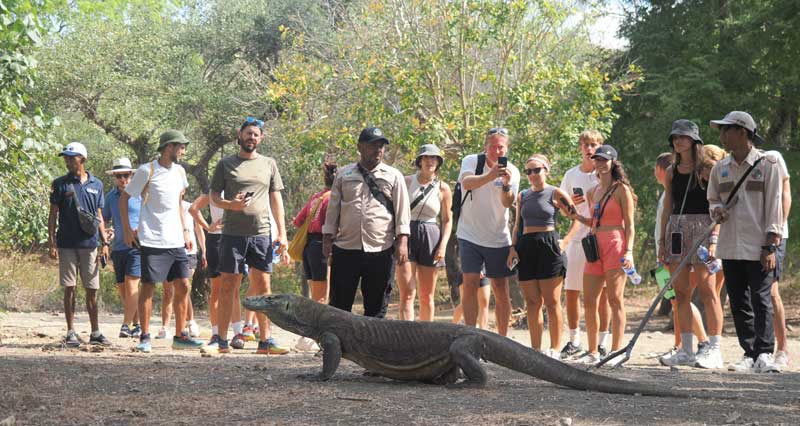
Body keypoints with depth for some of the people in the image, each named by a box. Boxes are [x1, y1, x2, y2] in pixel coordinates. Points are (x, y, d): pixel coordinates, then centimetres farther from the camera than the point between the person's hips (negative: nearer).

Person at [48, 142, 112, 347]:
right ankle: (71, 333, 6)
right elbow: (53, 215, 2)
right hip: (67, 245, -2)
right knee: (70, 289, 1)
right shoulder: (60, 184, 2)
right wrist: (51, 243, -6)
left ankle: (95, 333, 12)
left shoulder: (96, 185, 9)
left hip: (89, 244, 2)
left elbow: (99, 216, 13)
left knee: (92, 290, 5)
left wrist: (105, 243, 6)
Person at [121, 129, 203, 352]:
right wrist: (127, 230, -5)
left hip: (176, 240, 6)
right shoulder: (147, 171, -8)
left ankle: (180, 336, 12)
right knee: (148, 286, -3)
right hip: (152, 240, -6)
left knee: (183, 286, 3)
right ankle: (145, 337, 5)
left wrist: (184, 230, 16)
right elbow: (124, 198, 0)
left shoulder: (179, 171, 11)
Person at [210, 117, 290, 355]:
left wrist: (282, 233, 5)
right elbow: (214, 197, 6)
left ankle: (265, 341, 6)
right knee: (229, 287, -1)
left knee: (263, 287, 3)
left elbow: (276, 199, 12)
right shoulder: (226, 164, 6)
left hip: (262, 234, 2)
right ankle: (222, 341, 3)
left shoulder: (269, 164, 13)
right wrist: (231, 204, -15)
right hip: (233, 234, -2)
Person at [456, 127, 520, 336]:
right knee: (470, 284, -8)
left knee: (501, 290, 3)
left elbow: (507, 203, -14)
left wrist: (506, 184, -33)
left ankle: (502, 337, 12)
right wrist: (489, 176, -43)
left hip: (498, 238, 2)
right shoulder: (471, 161, -4)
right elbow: (467, 183, -26)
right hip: (470, 235, -1)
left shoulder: (512, 171, 0)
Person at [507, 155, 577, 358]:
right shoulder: (522, 196, 14)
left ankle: (555, 348, 2)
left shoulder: (555, 193, -1)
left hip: (548, 246, -5)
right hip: (526, 247, 5)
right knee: (532, 301, 5)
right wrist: (513, 247, 6)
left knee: (551, 301, -2)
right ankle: (535, 347, 9)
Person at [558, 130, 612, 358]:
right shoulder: (571, 175, 10)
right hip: (578, 239, 3)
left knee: (603, 292, -2)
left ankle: (601, 343, 5)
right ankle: (574, 341, 17)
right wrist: (571, 204, -4)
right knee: (571, 292, 4)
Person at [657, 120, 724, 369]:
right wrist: (662, 241, 10)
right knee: (681, 292, 4)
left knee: (706, 289, -9)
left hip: (702, 227, -6)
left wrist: (713, 239, -15)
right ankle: (686, 350, 9)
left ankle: (715, 350, -7)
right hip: (676, 229, 6)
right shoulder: (671, 172, 14)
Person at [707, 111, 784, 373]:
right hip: (730, 248, 5)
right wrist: (717, 210, -3)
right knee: (738, 303, 6)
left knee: (761, 300, -10)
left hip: (759, 249, -5)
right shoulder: (720, 169, 12)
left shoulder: (768, 165, -3)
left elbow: (774, 206, -5)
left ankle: (764, 354, -11)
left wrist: (770, 246, -11)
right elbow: (712, 201, 23)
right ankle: (749, 354, 13)